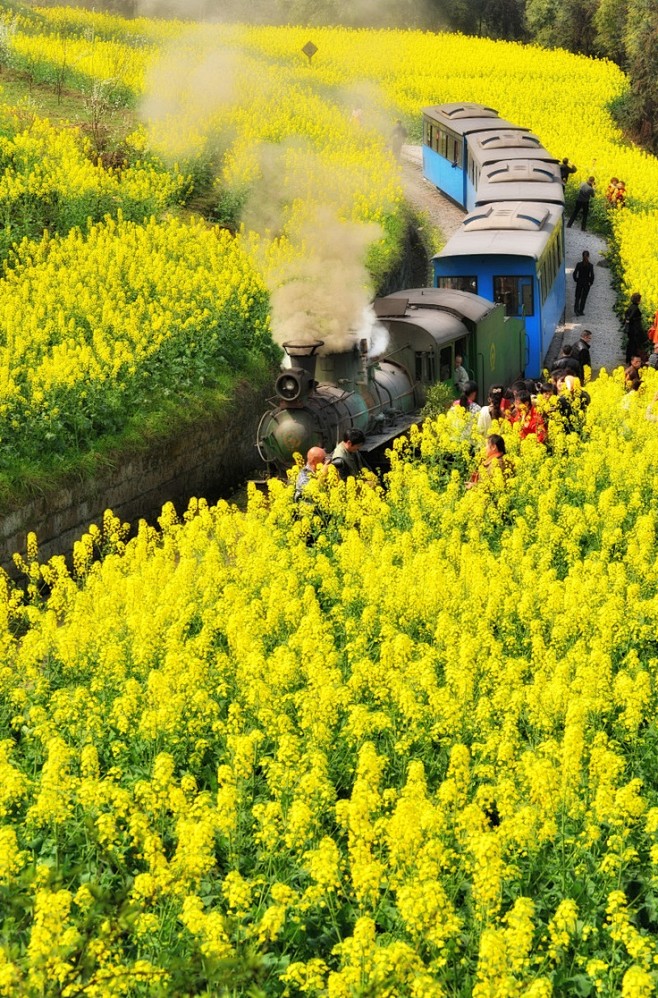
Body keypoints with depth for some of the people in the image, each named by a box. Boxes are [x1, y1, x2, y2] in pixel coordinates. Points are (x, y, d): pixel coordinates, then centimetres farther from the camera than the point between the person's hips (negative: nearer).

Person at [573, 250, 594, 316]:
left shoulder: (578, 264, -8)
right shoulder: (590, 265, -11)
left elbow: (575, 273, -7)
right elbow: (592, 275, -12)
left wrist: (576, 280, 7)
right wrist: (591, 282, 3)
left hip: (579, 282, 1)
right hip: (587, 283, -1)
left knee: (577, 297, 11)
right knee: (584, 297, 9)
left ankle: (576, 309, -7)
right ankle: (581, 311, 10)